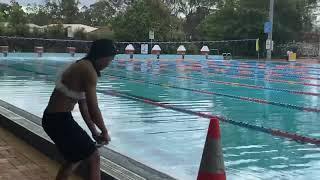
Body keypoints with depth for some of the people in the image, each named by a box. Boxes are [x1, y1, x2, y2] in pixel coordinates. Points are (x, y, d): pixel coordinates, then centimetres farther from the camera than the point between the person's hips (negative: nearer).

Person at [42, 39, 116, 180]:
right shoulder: (89, 71, -18)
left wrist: (94, 131, 15)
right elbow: (93, 109, -21)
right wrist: (105, 132, -5)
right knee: (94, 158, 0)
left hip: (53, 118, 10)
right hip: (60, 120, -10)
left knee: (76, 156, 26)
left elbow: (83, 104, 15)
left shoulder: (81, 66, 13)